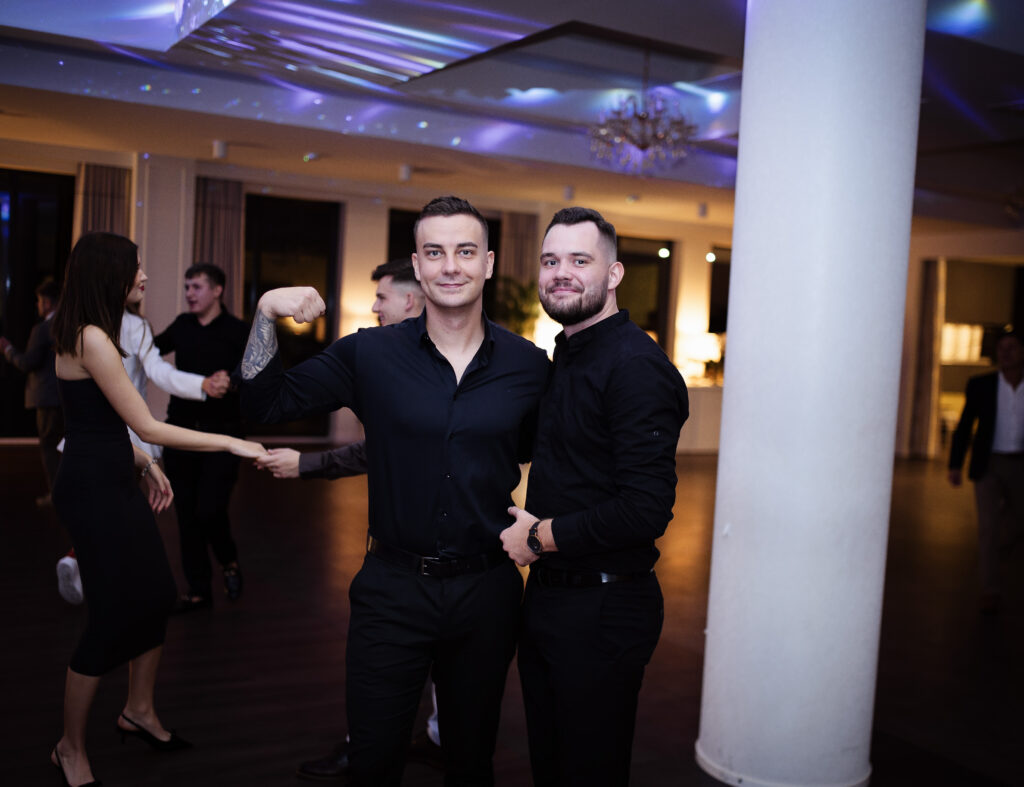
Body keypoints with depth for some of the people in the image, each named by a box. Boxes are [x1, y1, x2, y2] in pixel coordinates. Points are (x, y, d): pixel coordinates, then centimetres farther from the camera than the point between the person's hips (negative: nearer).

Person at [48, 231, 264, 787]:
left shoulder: (91, 334, 12)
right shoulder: (91, 338, -19)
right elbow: (148, 426, -20)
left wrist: (144, 463, 13)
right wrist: (232, 443, -16)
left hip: (114, 481, 10)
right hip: (91, 487, -10)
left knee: (156, 594, 14)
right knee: (112, 615, -2)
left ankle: (139, 711, 32)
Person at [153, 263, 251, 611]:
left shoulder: (237, 332, -5)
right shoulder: (182, 325, 9)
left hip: (220, 434, -5)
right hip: (181, 429, 5)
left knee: (210, 510, -12)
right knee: (187, 513, 7)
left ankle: (229, 561, 20)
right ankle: (198, 591, 19)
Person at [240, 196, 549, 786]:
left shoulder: (529, 365, -3)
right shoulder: (370, 354, -5)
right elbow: (263, 402, -2)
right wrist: (266, 314, -14)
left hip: (487, 591, 1)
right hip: (393, 588, -1)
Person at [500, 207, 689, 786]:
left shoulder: (636, 365, -20)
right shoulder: (564, 359, 11)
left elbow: (646, 510, -27)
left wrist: (540, 537, -17)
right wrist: (531, 528, 6)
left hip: (603, 610, -9)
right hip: (546, 598, 9)